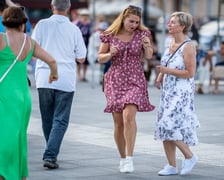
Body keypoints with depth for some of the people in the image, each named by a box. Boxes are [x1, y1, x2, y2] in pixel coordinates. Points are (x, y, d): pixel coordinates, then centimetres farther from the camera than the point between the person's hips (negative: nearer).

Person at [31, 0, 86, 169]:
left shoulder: (42, 24, -2)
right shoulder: (74, 29, -2)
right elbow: (81, 58, 3)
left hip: (44, 78, 2)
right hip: (66, 79, -1)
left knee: (47, 120, 15)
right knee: (60, 120, 1)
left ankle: (51, 154, 24)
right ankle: (50, 155, -11)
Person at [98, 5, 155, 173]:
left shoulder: (142, 33, 0)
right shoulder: (110, 35, 0)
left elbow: (149, 56, -3)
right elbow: (100, 58, 7)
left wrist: (147, 45, -24)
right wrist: (110, 54, -14)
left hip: (135, 80, -1)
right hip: (115, 81, 1)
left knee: (129, 116, -21)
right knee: (118, 123, 4)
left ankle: (129, 158, -20)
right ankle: (123, 158, 18)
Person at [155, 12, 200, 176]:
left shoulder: (188, 46, -15)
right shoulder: (172, 43, 9)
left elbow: (190, 73, -19)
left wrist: (167, 71, -20)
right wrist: (160, 77, 9)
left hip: (182, 93, -8)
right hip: (168, 92, 8)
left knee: (170, 126, -14)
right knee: (165, 127, 6)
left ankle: (189, 156, 5)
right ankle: (172, 166, 14)